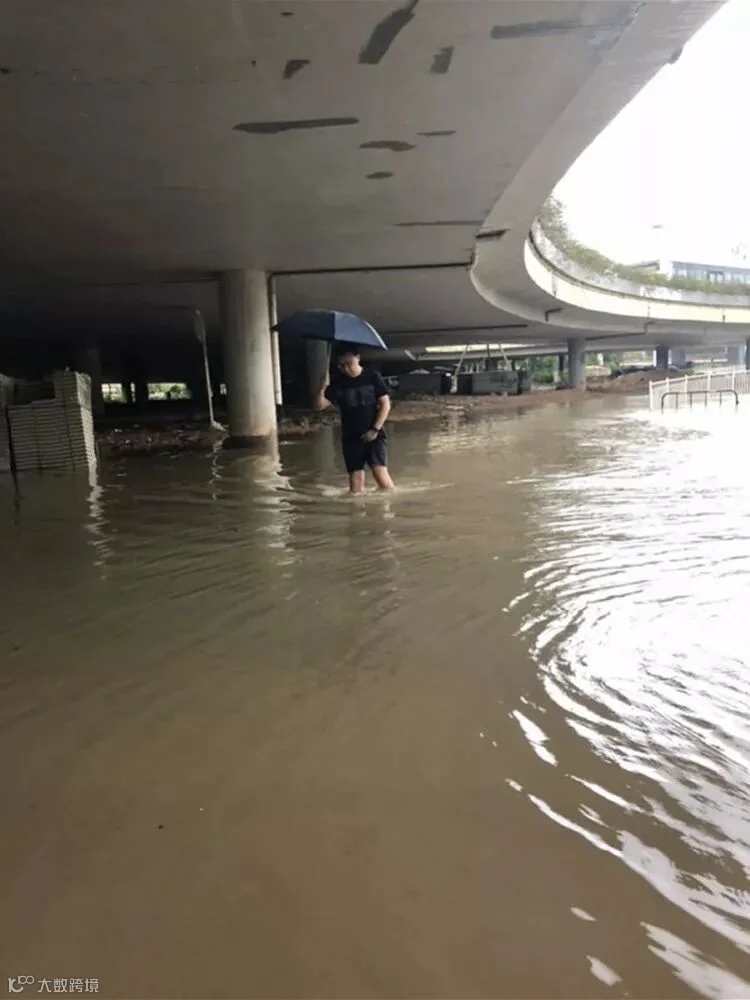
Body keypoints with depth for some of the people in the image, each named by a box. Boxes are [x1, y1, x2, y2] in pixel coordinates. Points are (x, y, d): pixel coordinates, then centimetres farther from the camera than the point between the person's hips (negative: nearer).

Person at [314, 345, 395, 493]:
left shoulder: (372, 377, -2)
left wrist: (375, 429, -11)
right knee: (355, 477, 2)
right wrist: (323, 386, -21)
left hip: (374, 435, -3)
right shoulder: (337, 383, 3)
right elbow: (320, 405, -3)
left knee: (380, 473, -15)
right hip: (351, 438, 3)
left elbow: (385, 404, -2)